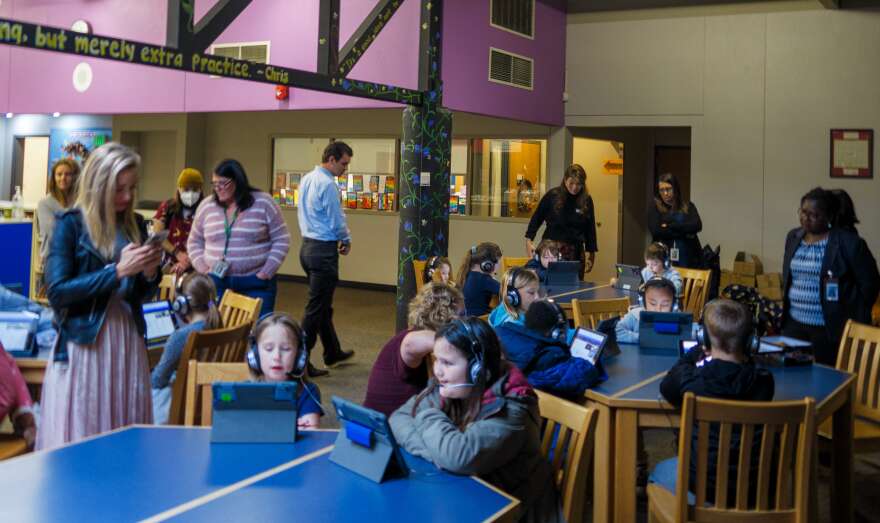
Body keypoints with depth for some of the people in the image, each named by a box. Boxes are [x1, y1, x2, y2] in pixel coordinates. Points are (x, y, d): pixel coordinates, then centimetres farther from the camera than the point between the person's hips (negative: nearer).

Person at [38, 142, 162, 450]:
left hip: (128, 341, 5)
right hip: (83, 343, -5)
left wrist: (150, 273, -6)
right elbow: (57, 292, -14)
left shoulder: (135, 224, 9)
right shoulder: (71, 224, -6)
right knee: (78, 440, 0)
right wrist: (117, 271, -19)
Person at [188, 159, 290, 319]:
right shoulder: (207, 206, 6)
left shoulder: (263, 203, -3)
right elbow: (194, 242, 16)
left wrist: (267, 272, -9)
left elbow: (281, 240, -2)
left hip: (256, 284, -2)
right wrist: (202, 268, 1)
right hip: (216, 283, 3)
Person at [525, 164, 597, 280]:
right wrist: (529, 241, -2)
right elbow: (536, 219, 5)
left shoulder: (586, 200, 3)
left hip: (575, 252, 2)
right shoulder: (552, 195, -2)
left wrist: (590, 253, 9)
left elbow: (590, 229, 10)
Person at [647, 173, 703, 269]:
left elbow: (697, 225, -5)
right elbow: (656, 231, -8)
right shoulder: (654, 209, 6)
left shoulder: (688, 206, 10)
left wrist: (669, 226, -9)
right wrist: (685, 232, -7)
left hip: (688, 259, 1)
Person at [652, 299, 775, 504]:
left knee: (659, 472, 31)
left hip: (705, 485, -3)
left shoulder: (691, 379, -20)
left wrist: (696, 353, 13)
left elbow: (666, 387, 4)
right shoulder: (763, 381, -15)